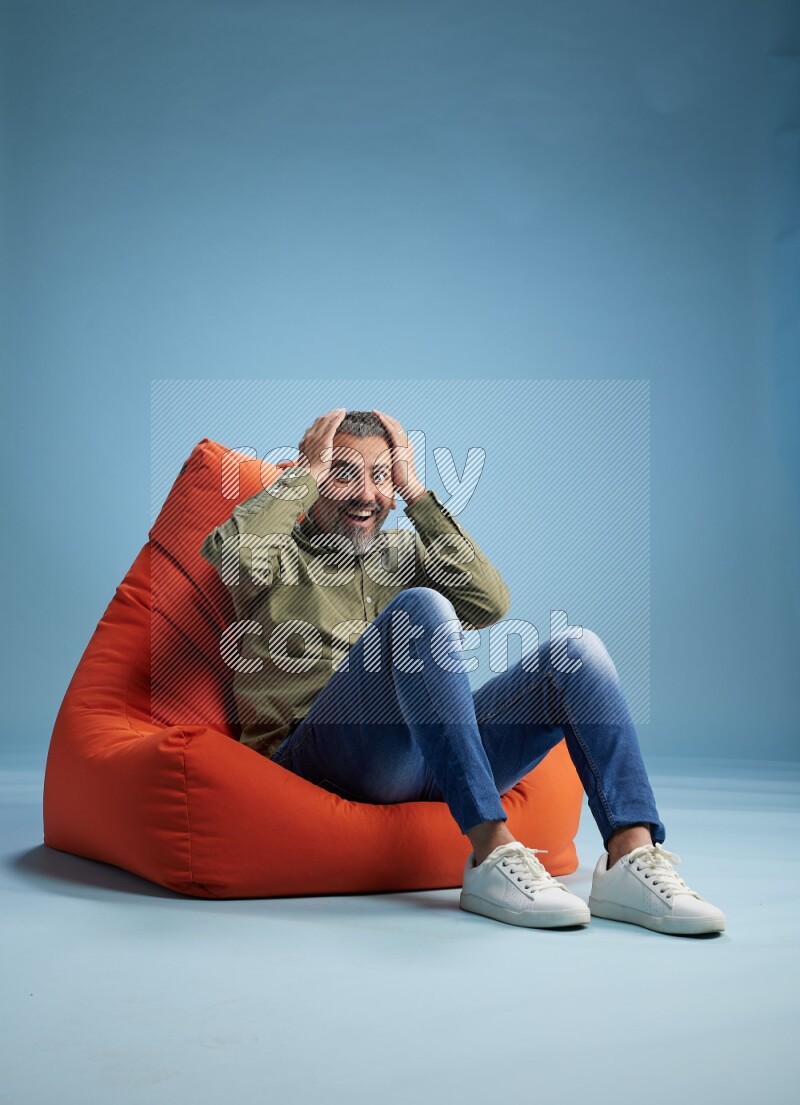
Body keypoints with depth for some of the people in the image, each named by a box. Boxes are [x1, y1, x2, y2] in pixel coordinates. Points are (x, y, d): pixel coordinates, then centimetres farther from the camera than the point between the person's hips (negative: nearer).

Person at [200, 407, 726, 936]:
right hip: (325, 751, -5)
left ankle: (633, 859, -27)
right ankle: (492, 854, -36)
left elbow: (490, 602, 9)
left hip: (429, 763, 5)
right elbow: (224, 552, -12)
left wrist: (417, 493, 8)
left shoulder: (403, 550, 27)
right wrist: (307, 472, 1)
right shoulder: (279, 553, 14)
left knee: (575, 647, -11)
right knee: (420, 606, -30)